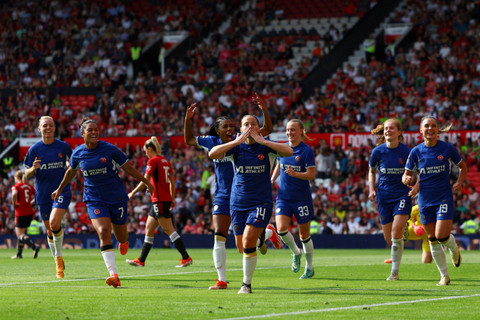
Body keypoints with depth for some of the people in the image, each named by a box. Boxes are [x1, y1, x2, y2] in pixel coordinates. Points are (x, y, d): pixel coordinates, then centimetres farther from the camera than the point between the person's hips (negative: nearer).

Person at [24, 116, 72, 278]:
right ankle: (59, 264, 25)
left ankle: (59, 255, -3)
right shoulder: (34, 149, 0)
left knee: (54, 223, -24)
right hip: (43, 195, 2)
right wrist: (33, 168, -18)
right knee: (50, 231, 8)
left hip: (61, 191, -2)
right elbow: (27, 174, 3)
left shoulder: (63, 146, 0)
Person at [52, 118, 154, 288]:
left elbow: (128, 168, 1)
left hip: (116, 197, -1)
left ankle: (124, 242, 53)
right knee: (103, 232, -20)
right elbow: (71, 171, 20)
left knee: (121, 237, 10)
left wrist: (147, 182, 6)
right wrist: (60, 189, 31)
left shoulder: (109, 149, -10)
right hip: (94, 199, 1)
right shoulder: (78, 153, -1)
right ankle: (113, 274, -27)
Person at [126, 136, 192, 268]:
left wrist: (133, 193, -3)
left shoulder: (153, 161, -10)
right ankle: (141, 260, 17)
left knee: (169, 230, -10)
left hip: (159, 200, -9)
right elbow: (172, 181, 16)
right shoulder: (165, 161, 14)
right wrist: (172, 199, 21)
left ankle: (186, 258, -13)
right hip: (166, 198, 9)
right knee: (149, 229, 13)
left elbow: (145, 181, -12)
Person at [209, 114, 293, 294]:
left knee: (248, 242, -19)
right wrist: (237, 141, -20)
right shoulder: (236, 147, 0)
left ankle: (247, 284, -5)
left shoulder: (266, 146, -4)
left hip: (261, 201, -3)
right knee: (241, 246, 7)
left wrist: (262, 141, -22)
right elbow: (212, 154, -16)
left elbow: (289, 151, -21)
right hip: (238, 203, 3)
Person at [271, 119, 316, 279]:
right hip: (283, 196, 4)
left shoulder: (306, 151, -9)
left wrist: (295, 174, -28)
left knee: (304, 234, 4)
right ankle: (296, 253, 14)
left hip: (302, 197, -4)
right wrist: (271, 180, 11)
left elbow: (311, 175, -13)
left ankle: (309, 267, 21)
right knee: (281, 228, -15)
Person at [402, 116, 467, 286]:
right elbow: (407, 175, 8)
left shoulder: (447, 148, -3)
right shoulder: (416, 151, 1)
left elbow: (462, 167, 12)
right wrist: (407, 179, -16)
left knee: (441, 236, -15)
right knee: (432, 240, 4)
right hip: (425, 200, 2)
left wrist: (459, 182, -5)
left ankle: (454, 248, 23)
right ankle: (444, 276, 16)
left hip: (444, 197, -2)